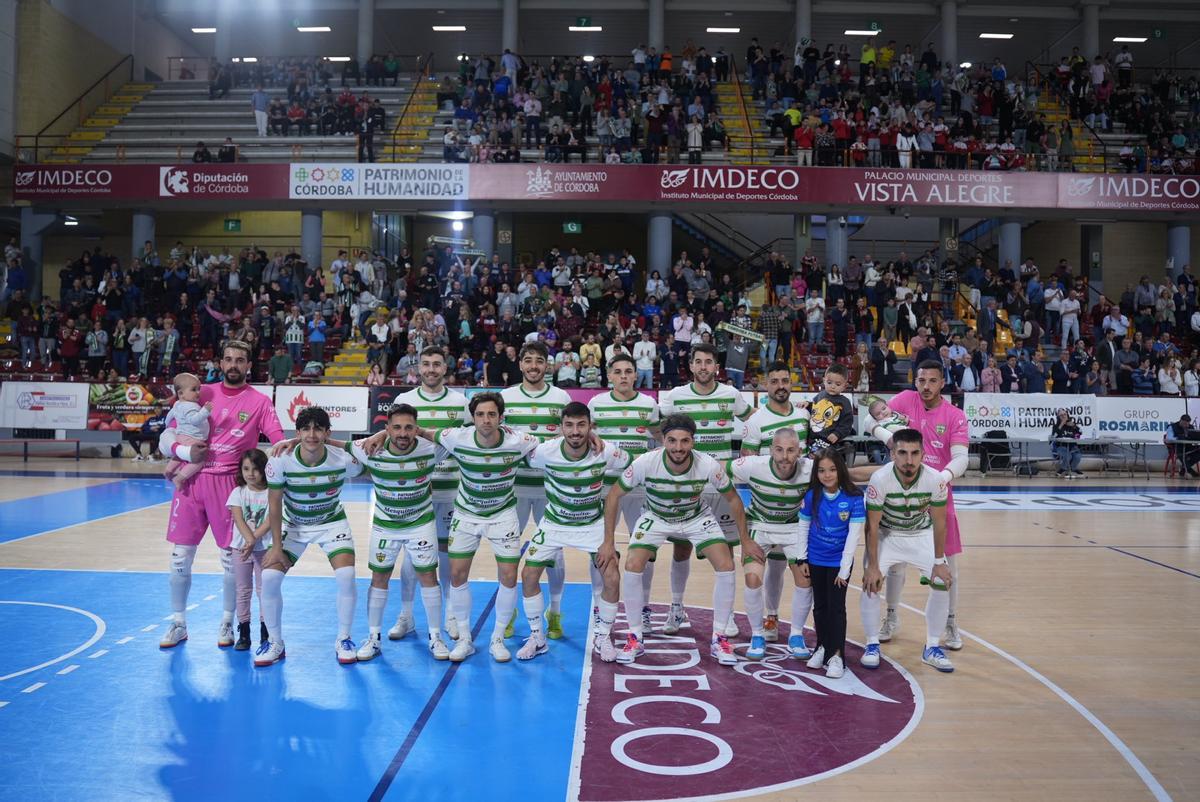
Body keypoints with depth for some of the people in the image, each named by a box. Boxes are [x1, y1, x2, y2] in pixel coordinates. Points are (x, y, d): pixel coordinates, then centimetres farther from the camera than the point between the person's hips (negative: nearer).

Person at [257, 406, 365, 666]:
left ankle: (343, 640, 3)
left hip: (332, 522, -1)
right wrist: (277, 546, -13)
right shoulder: (280, 461, -25)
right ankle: (275, 643, 8)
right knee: (269, 577, -14)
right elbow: (274, 505, -14)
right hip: (292, 524, 1)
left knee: (346, 576, -20)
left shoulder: (343, 460, -26)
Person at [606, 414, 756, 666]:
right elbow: (614, 496, -17)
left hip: (698, 517, 1)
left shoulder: (709, 466, -30)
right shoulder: (646, 463, -33)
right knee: (632, 566, -19)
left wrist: (746, 541, -5)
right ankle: (635, 639, 0)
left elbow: (732, 499, -10)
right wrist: (608, 542, -16)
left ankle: (718, 639, 2)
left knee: (726, 567, -16)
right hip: (655, 517, 0)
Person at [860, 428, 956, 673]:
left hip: (922, 535, 2)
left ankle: (932, 648, 8)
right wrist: (873, 566, -20)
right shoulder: (880, 479, -31)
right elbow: (872, 525, -21)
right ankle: (872, 645, 1)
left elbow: (939, 523, -12)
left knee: (942, 583, -10)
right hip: (886, 534, -2)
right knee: (871, 583, -17)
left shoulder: (935, 479, -26)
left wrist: (939, 562, -9)